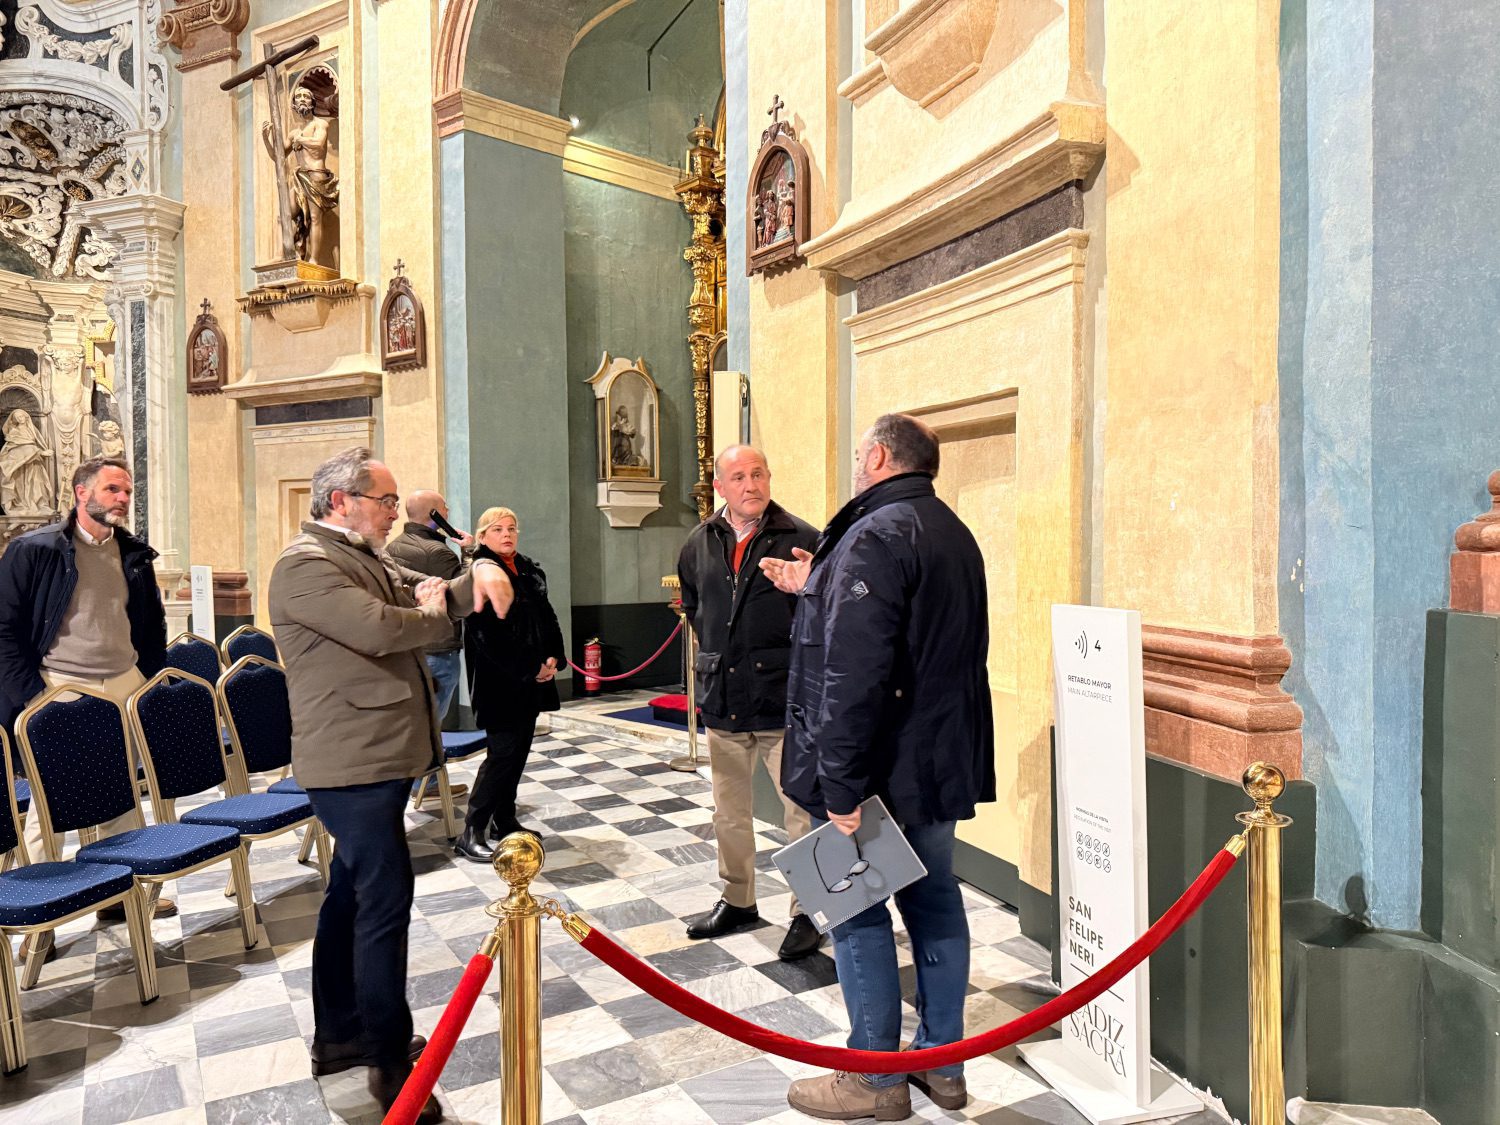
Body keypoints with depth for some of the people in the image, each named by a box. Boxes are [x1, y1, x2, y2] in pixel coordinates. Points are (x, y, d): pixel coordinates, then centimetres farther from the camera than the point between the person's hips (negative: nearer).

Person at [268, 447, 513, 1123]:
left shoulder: (370, 561, 16)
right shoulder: (306, 565, -16)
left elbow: (430, 596, 13)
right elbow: (380, 630, -28)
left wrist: (478, 575, -9)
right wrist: (440, 613, -9)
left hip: (378, 756, 10)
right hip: (353, 762, -10)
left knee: (351, 895, 19)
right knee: (385, 899, -6)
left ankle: (338, 1035, 34)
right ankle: (392, 1064, 5)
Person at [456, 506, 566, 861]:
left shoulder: (530, 570, 14)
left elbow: (548, 618, 16)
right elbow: (488, 635, -19)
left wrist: (554, 658, -1)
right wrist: (530, 668, -17)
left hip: (532, 679, 8)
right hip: (499, 682, -8)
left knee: (519, 751, 13)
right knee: (503, 752, -9)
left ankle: (505, 819, 25)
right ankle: (472, 832, -1)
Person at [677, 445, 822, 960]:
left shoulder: (800, 539, -10)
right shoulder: (701, 543, 6)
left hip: (785, 700, -5)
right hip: (723, 700, 5)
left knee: (803, 812, 1)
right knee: (729, 811, 17)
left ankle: (806, 912, 19)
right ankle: (737, 901, 35)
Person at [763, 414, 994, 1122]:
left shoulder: (877, 535, -19)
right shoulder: (954, 534, 13)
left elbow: (855, 672, -28)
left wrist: (842, 785, -25)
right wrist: (819, 591, 25)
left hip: (884, 770, -9)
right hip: (943, 763, 10)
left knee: (857, 913, 5)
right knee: (934, 902, 17)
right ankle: (942, 1063, 31)